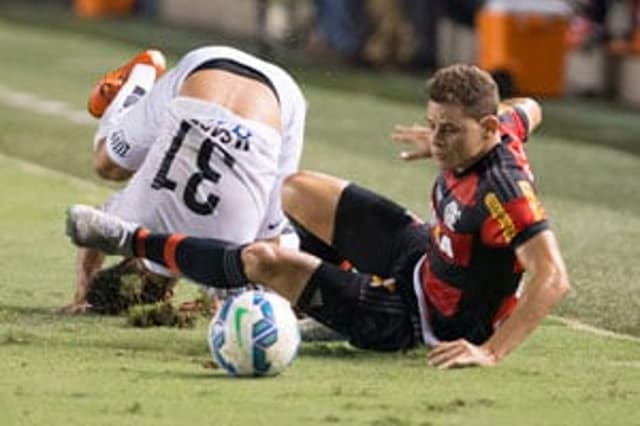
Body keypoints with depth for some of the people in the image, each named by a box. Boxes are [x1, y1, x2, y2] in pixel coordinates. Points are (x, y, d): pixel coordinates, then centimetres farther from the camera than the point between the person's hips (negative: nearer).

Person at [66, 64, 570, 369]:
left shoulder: (502, 190, -37)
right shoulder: (498, 128, -12)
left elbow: (553, 278, -45)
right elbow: (528, 110, 13)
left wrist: (490, 352, -50)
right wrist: (439, 142, 18)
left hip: (417, 317, -8)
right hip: (423, 252, 8)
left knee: (263, 261, -13)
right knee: (297, 189, 18)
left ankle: (134, 242, 9)